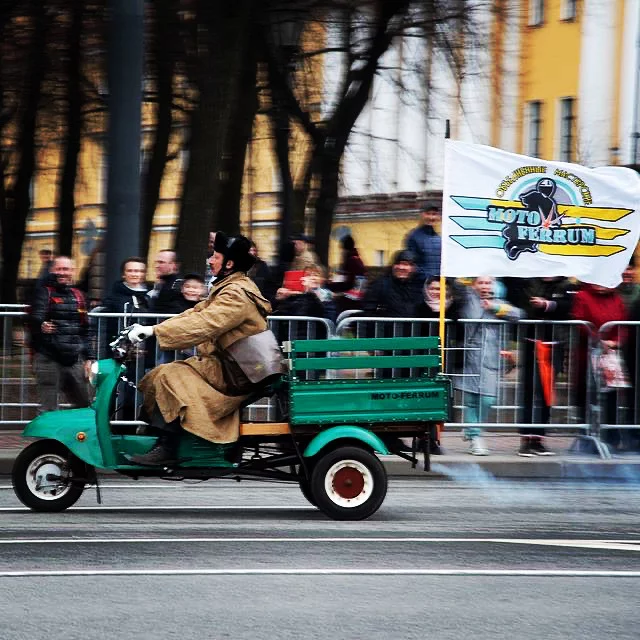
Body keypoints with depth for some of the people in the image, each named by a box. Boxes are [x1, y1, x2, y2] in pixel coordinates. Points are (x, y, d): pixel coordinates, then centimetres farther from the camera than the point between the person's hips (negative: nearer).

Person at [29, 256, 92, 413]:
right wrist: (41, 325, -43)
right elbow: (35, 316, -20)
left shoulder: (77, 295, 17)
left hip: (74, 360, 6)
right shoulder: (44, 292, -2)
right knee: (49, 410, -8)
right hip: (49, 358, -6)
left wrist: (87, 358, 16)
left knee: (84, 406, 9)